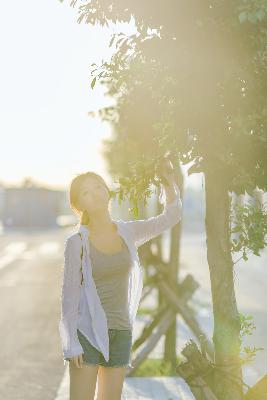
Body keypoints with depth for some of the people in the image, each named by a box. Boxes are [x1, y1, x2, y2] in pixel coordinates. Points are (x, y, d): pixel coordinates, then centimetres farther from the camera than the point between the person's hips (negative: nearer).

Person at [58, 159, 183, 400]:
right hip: (87, 332, -4)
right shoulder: (77, 242, -7)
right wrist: (71, 344, -11)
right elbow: (69, 295, -7)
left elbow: (171, 217, 12)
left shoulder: (128, 232, 5)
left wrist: (169, 184, -4)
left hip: (120, 333, 4)